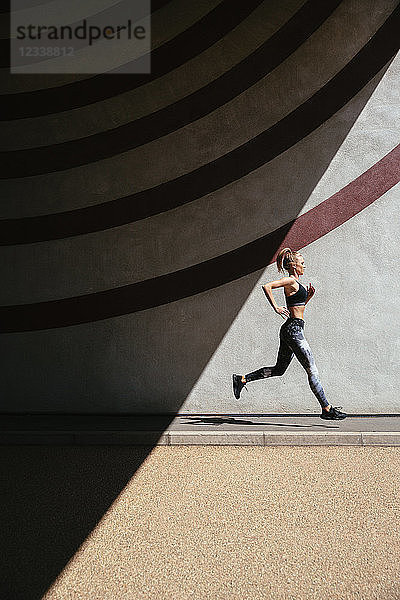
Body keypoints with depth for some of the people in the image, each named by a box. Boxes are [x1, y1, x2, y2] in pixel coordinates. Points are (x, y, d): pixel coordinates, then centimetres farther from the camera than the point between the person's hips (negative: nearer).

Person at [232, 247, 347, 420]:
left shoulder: (295, 283, 19)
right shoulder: (290, 280, -9)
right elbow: (267, 286, -22)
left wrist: (308, 297, 14)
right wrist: (275, 307, -22)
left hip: (290, 330, 10)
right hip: (294, 329, -10)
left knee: (279, 370, 16)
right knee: (312, 370, -4)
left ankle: (242, 379, 18)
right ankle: (326, 409, 1)